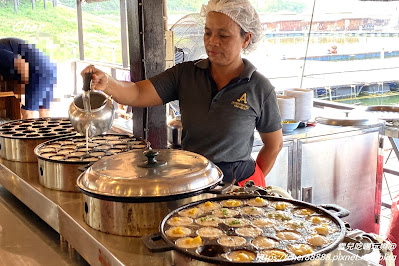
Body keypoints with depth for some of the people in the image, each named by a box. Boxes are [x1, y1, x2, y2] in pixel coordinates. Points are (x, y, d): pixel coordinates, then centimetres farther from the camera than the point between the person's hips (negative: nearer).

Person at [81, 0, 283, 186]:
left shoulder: (259, 88, -9)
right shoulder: (185, 74, -3)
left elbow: (274, 145, 2)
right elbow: (138, 94, -12)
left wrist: (251, 185, 0)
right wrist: (106, 83, -31)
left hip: (237, 185, -2)